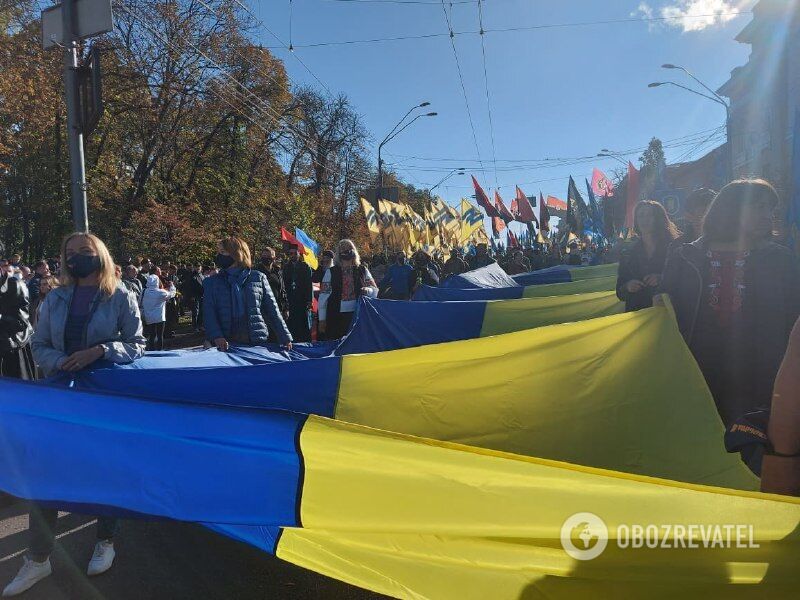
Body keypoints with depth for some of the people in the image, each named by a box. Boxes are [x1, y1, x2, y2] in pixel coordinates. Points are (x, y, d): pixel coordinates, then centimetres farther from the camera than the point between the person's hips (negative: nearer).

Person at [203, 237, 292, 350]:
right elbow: (209, 314, 0)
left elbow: (273, 311, 6)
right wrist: (217, 336, -18)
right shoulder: (211, 282, 10)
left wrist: (286, 338, -1)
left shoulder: (258, 278, 7)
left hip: (258, 343, 0)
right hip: (226, 345, 1)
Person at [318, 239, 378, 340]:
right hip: (336, 316, -1)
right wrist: (322, 319, 0)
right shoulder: (331, 272, 8)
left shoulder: (362, 270, 12)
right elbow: (323, 295, 5)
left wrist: (367, 290, -11)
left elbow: (375, 290, 13)